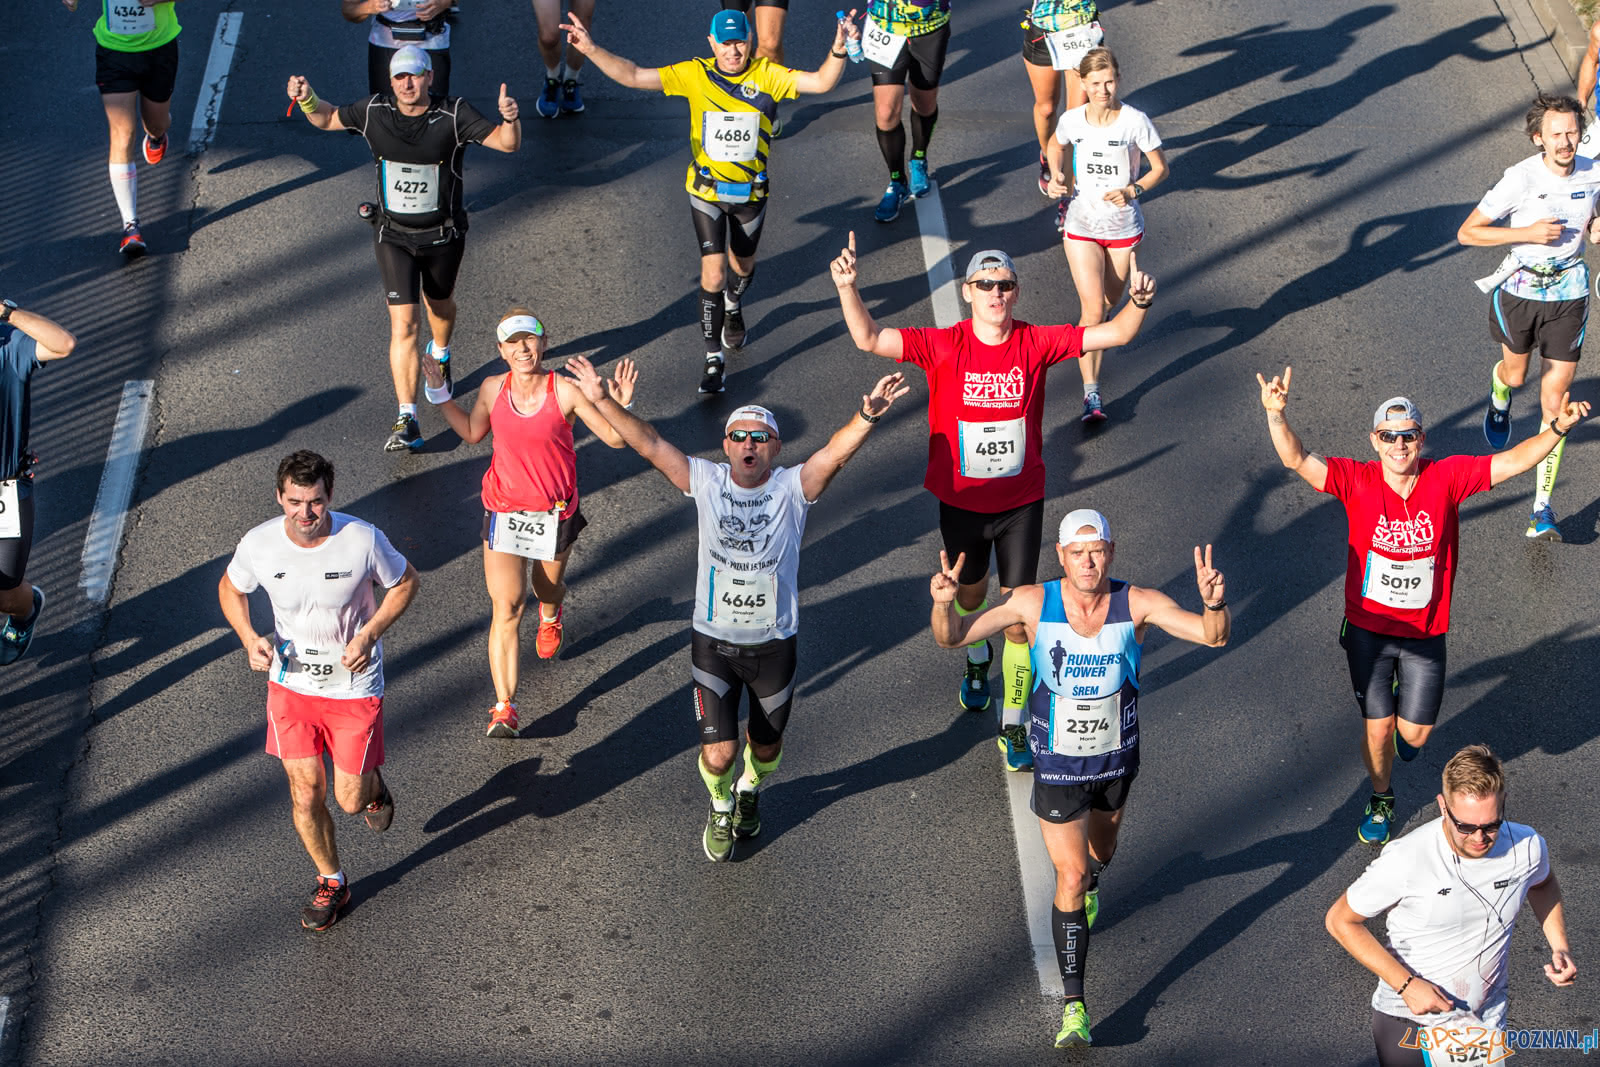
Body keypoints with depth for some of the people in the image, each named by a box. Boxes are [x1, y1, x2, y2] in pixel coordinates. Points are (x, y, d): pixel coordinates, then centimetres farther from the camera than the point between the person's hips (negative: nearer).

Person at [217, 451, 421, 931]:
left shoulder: (363, 540, -22)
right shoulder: (259, 545, -16)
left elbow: (405, 582, -3)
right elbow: (230, 589, 5)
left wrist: (369, 635, -17)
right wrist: (249, 638, -14)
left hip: (354, 687, -2)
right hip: (290, 684, 2)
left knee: (351, 800, 4)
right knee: (306, 794, 6)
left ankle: (372, 785, 43)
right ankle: (331, 882, 31)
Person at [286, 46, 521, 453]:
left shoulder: (454, 114, -17)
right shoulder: (375, 111, -10)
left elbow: (507, 144, -22)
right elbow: (327, 118, 7)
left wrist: (510, 120, -43)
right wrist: (307, 99, -13)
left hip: (443, 234, 0)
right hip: (393, 234, 0)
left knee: (440, 305, 24)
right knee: (403, 323, -9)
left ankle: (440, 355, 60)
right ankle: (407, 422, -11)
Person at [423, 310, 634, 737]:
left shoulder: (565, 392, -16)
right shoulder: (493, 388, -7)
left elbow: (615, 438, -9)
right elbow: (472, 432, 14)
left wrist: (622, 404, -28)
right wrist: (439, 394, 8)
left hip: (554, 513, 0)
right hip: (504, 510, 1)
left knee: (547, 587, 23)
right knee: (507, 609, -8)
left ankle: (550, 615, 64)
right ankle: (504, 707, -6)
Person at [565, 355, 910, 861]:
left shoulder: (792, 488, -11)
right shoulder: (706, 482, -6)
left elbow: (835, 453, -28)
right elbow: (649, 444, -11)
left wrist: (866, 417, -47)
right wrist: (603, 400, -23)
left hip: (774, 643, 0)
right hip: (713, 641, 0)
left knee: (765, 746, 18)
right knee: (718, 752, -2)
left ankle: (749, 790, 54)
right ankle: (720, 809, 32)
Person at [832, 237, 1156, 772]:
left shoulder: (1036, 344, -12)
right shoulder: (944, 347, -15)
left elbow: (1114, 333, -16)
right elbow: (869, 338, -23)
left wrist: (1138, 303, -37)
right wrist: (847, 288, -40)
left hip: (1021, 501, -1)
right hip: (961, 501, 1)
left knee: (1018, 618, 0)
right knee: (970, 594, 25)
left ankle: (1012, 727, 15)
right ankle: (977, 663, 58)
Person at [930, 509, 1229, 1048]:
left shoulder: (1138, 604, -20)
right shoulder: (1033, 603, -21)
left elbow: (1213, 636, -27)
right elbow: (952, 637, -19)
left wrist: (1214, 604, -50)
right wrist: (944, 603, -42)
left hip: (1117, 757, 2)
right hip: (1058, 763, -2)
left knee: (1100, 853, 27)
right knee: (1071, 876, -7)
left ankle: (1087, 884, 66)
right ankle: (1073, 1006, 1)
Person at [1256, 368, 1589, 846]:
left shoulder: (1446, 478, -13)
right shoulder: (1357, 482, -16)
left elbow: (1513, 461, -14)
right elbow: (1297, 460, -27)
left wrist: (1558, 428, -30)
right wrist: (1277, 414, -46)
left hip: (1425, 632, 1)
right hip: (1368, 628, -1)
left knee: (1415, 734, 5)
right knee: (1377, 729, 6)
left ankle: (1404, 718, 43)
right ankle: (1381, 800, 36)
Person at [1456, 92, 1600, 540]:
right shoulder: (1520, 179, -19)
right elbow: (1467, 233, -15)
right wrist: (1528, 233, -25)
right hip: (1520, 288, -1)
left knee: (1555, 398, -3)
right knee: (1516, 374, 20)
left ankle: (1543, 507, -1)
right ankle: (1499, 394, 63)